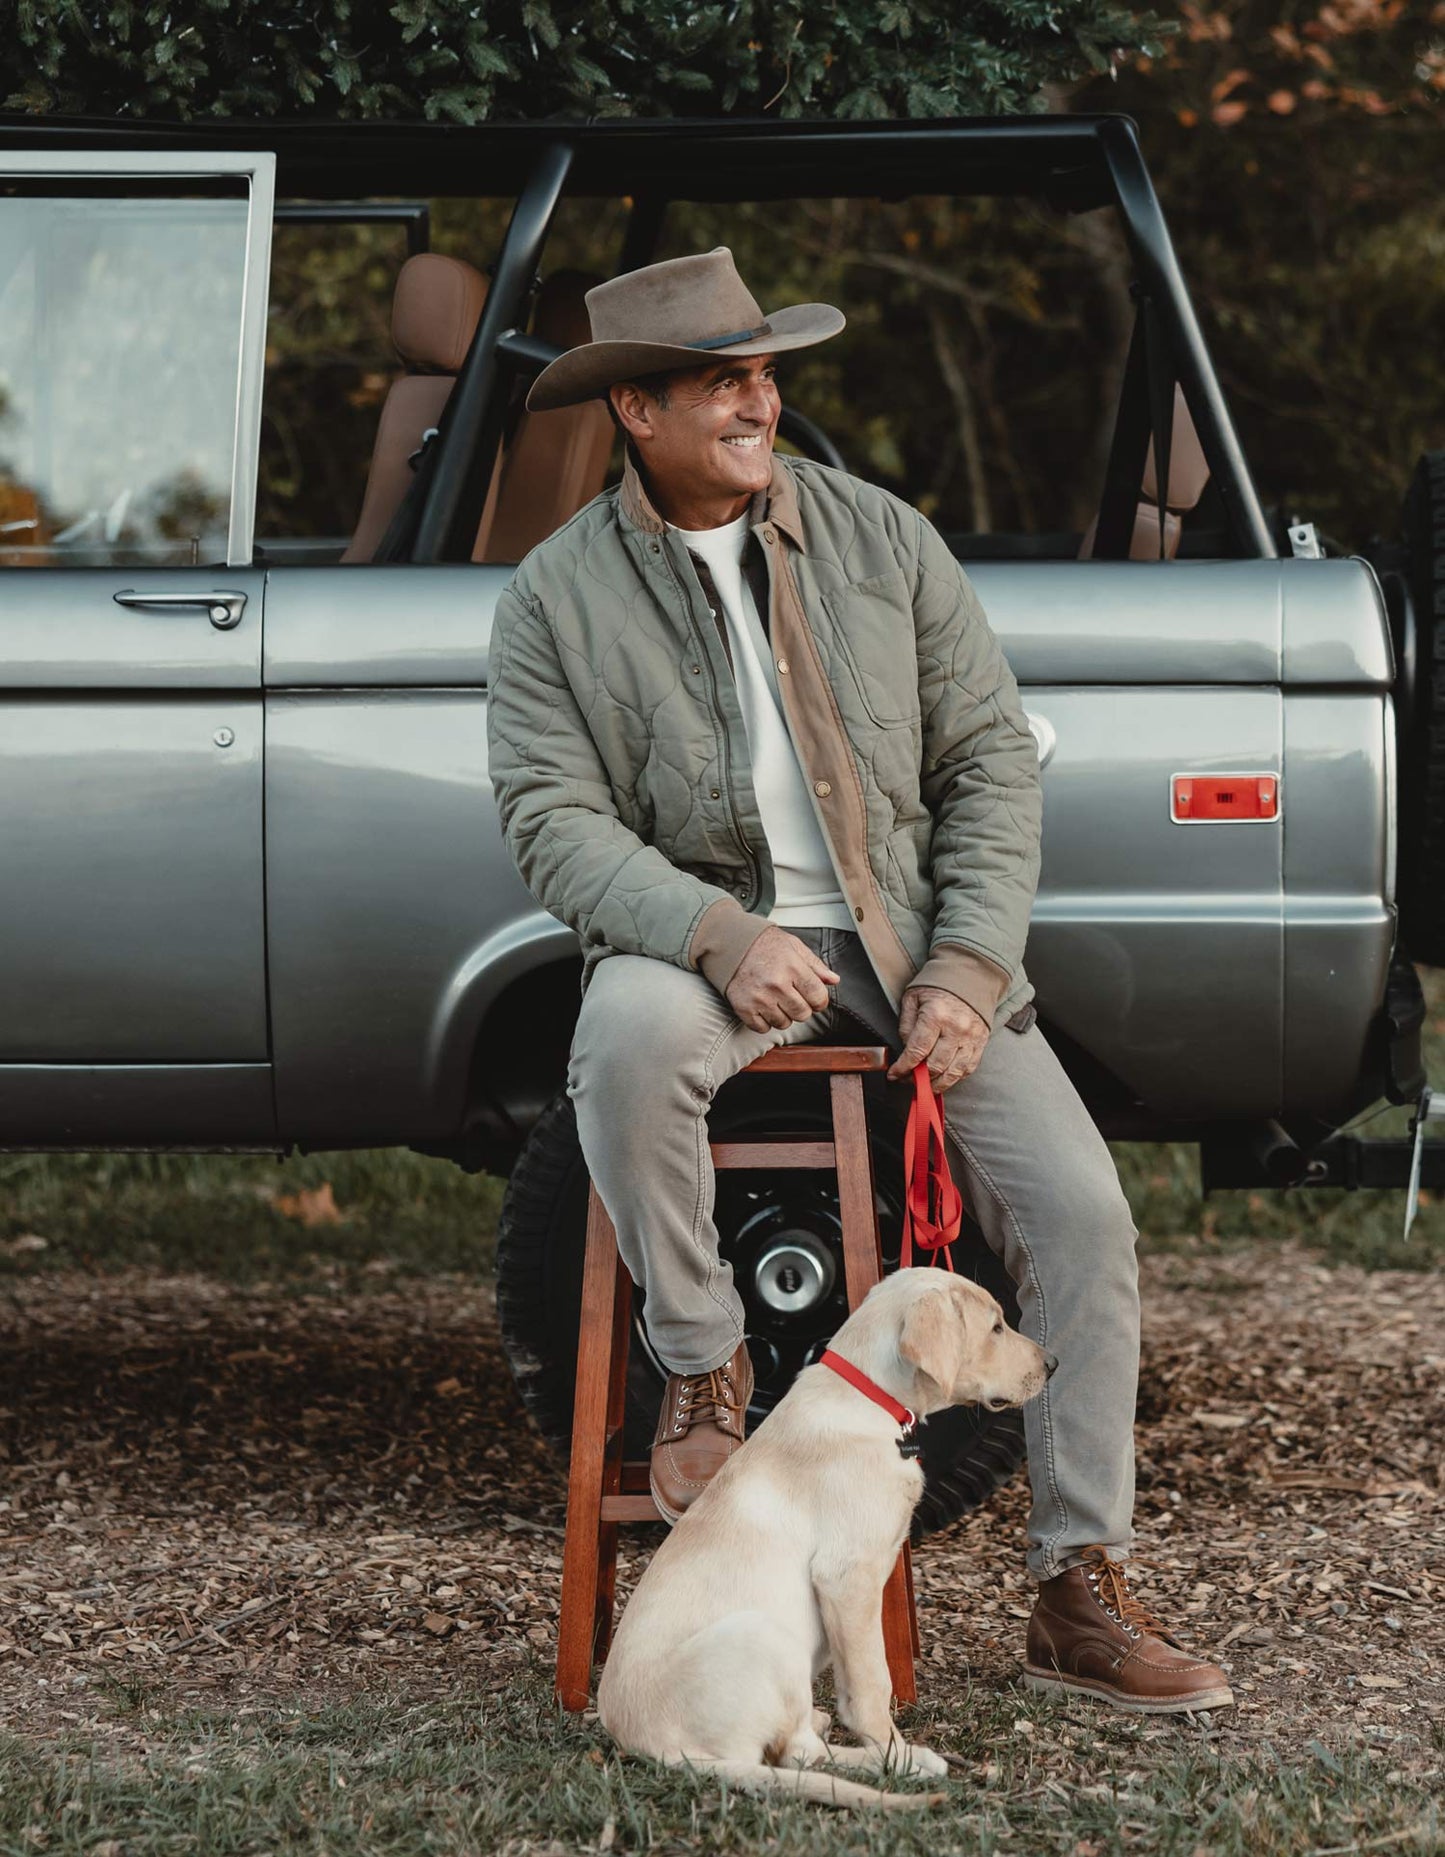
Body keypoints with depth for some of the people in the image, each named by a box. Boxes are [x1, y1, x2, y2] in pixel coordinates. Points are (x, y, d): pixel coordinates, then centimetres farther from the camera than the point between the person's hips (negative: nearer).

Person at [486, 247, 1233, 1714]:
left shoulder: (882, 539, 4)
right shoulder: (558, 596, -1)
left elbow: (990, 756, 4)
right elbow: (551, 818, -8)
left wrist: (971, 969, -9)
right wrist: (718, 934, -25)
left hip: (908, 932, 2)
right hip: (702, 932, -2)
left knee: (1082, 1206, -14)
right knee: (629, 1031, -39)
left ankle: (1080, 1592, -3)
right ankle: (702, 1366, -15)